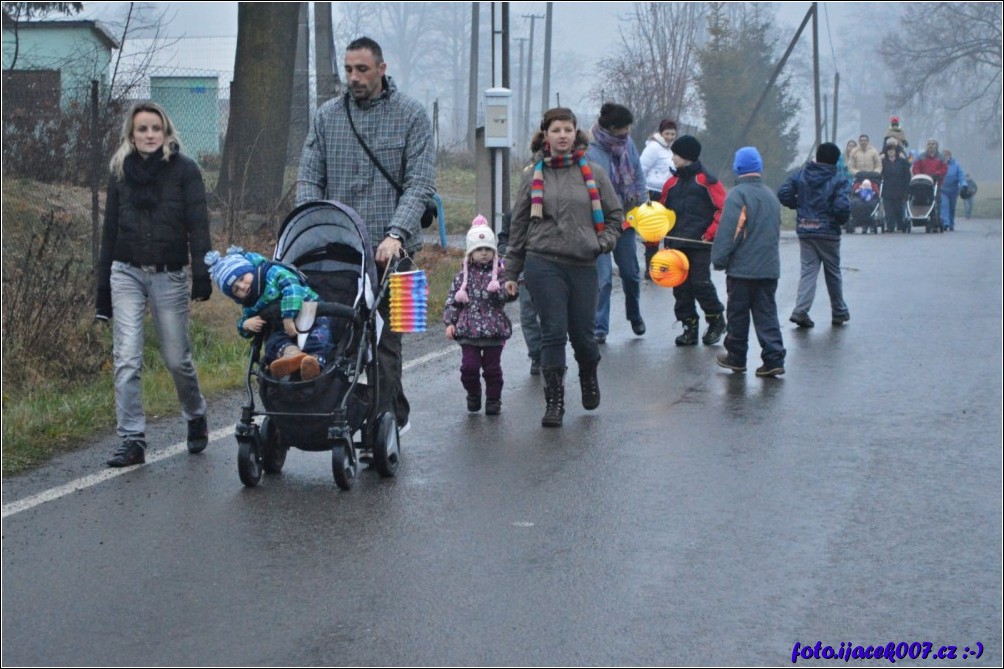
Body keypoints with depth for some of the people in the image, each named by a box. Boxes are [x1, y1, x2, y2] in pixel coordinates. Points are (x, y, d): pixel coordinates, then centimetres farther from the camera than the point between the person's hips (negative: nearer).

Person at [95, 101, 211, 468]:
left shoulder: (184, 170, 1)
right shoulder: (121, 173, 11)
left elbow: (198, 224, -5)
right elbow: (110, 231, 15)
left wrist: (202, 272, -17)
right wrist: (103, 288, 13)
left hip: (169, 275, -3)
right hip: (127, 274, 3)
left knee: (176, 358, 3)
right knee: (126, 359, -7)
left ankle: (196, 417, 30)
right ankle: (132, 440, -4)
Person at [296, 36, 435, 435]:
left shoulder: (411, 116, 0)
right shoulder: (326, 117, 10)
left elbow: (420, 184, -8)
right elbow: (308, 181, 7)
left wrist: (397, 234, -21)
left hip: (388, 250, -4)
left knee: (384, 341, -4)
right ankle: (398, 414, 19)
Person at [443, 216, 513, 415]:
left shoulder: (499, 274, 1)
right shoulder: (463, 276, 4)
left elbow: (505, 298, -2)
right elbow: (452, 300, 6)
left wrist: (497, 291, -20)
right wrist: (450, 322, -1)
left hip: (494, 330, -1)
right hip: (468, 330, 1)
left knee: (492, 367, 5)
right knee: (469, 366, -3)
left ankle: (493, 399, 18)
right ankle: (473, 395, 19)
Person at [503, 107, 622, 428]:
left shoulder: (593, 172, 6)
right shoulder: (535, 175, 7)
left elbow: (615, 214, 14)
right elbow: (519, 226, 11)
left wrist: (603, 242, -4)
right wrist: (510, 272, 10)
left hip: (583, 265, 1)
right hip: (544, 263, -1)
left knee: (582, 333, 6)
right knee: (553, 333, -6)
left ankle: (589, 377, 38)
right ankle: (554, 402, 1)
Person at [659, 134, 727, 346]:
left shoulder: (706, 181, -2)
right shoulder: (672, 183, 16)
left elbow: (723, 208, -4)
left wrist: (711, 232, -12)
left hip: (700, 243, -6)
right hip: (677, 244, 6)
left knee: (700, 283, -10)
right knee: (680, 287, 3)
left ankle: (716, 321, 9)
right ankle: (690, 327, 11)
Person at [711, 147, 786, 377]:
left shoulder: (738, 195, -13)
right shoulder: (771, 196, 10)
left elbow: (727, 232, -17)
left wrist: (719, 259, -9)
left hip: (742, 268, -6)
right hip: (769, 268, 6)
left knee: (738, 314, 7)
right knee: (767, 314, 6)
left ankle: (736, 358, 17)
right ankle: (773, 360, -2)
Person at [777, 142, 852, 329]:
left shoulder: (800, 175, 1)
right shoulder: (839, 181, -10)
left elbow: (783, 195, -4)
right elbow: (842, 207, -21)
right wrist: (842, 220, 0)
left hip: (804, 231, 3)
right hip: (828, 232, -2)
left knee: (808, 270, 4)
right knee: (833, 272, 12)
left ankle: (801, 310, -14)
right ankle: (839, 312, 24)